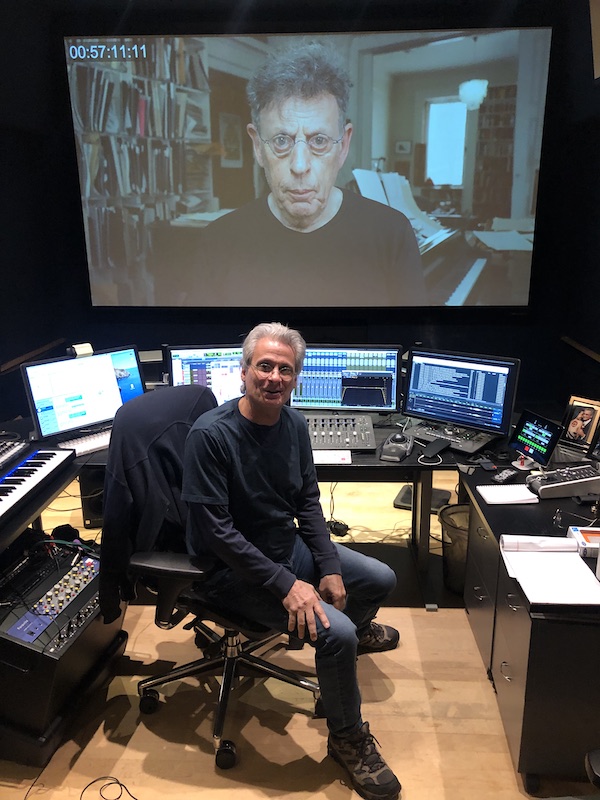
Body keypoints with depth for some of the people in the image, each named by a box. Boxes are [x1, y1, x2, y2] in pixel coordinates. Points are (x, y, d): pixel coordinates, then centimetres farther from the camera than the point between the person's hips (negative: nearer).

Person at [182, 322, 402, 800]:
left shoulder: (294, 424, -4)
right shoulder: (211, 434, -26)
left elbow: (308, 503, 4)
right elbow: (216, 531, -26)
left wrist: (330, 567, -5)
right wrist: (286, 585, -26)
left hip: (289, 546, 7)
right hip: (235, 569, -7)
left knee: (381, 580, 13)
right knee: (336, 633, -21)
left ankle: (357, 628, 50)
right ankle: (347, 738, 9)